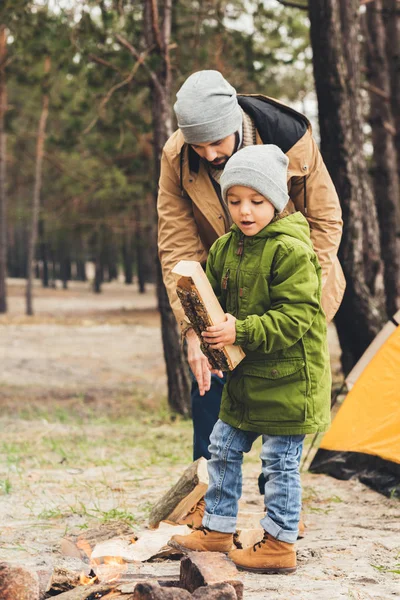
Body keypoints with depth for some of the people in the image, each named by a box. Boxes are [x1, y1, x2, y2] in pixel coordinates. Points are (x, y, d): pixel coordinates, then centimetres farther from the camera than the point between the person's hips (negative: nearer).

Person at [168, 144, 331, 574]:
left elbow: (296, 316, -22)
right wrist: (209, 334, -6)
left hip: (288, 379, -8)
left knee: (279, 461, 0)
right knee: (223, 449, 14)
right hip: (244, 376, 8)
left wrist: (241, 332, -27)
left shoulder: (291, 250, -18)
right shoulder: (225, 248, 6)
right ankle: (217, 531, 27)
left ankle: (280, 545, 12)